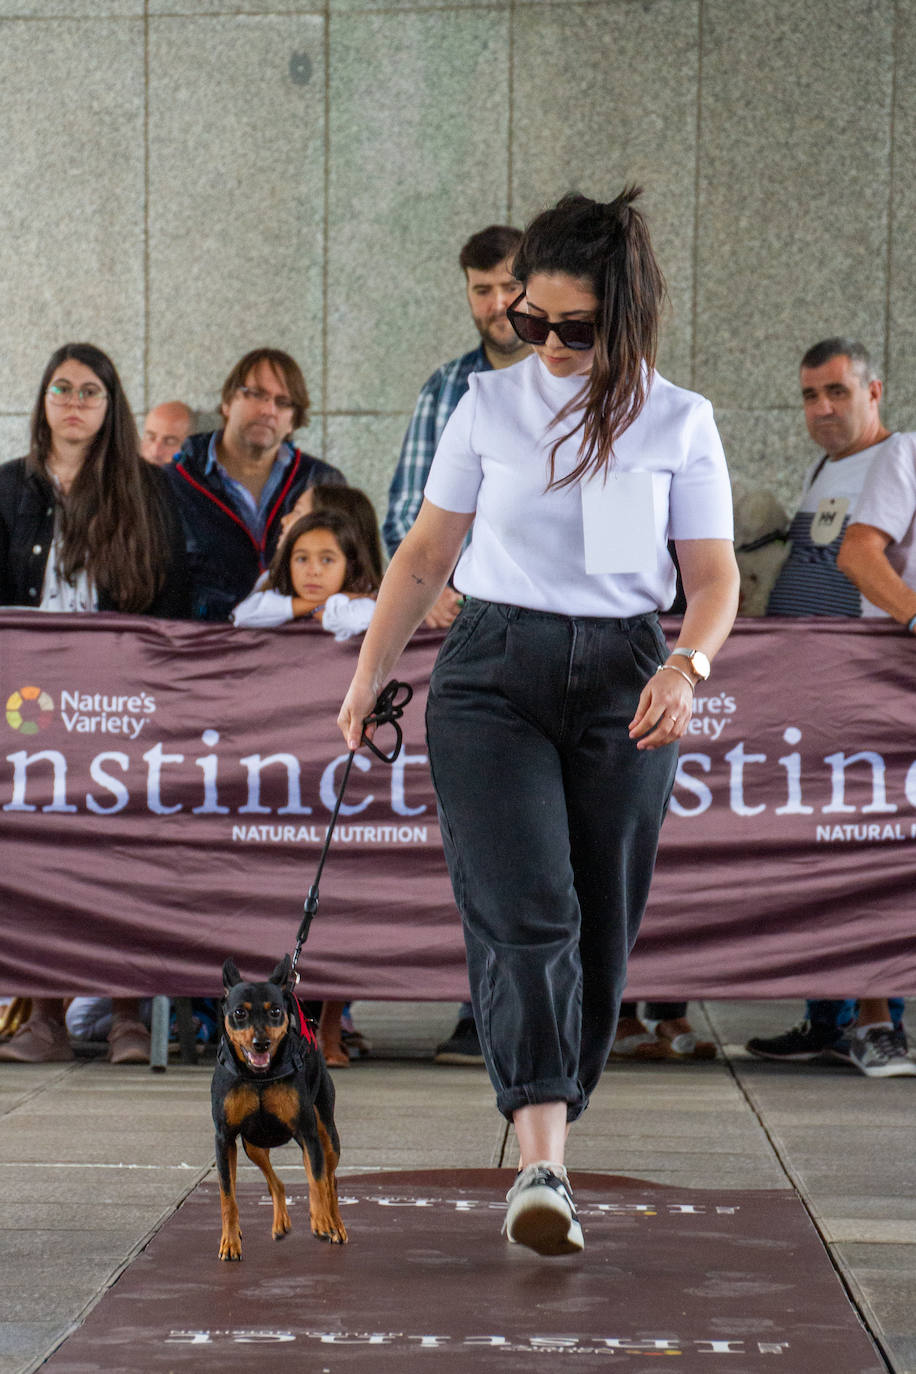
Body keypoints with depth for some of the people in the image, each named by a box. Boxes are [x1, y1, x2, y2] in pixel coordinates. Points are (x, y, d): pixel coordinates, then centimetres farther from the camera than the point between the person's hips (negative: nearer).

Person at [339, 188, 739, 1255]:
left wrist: (687, 664, -18)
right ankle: (542, 1166, -24)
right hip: (493, 671, -1)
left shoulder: (679, 422, 4)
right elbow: (426, 553, 12)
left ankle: (551, 1127, 20)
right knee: (524, 909, -15)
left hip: (623, 683, 1)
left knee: (600, 922, 4)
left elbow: (713, 574, 1)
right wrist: (368, 678, 10)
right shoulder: (489, 406, 6)